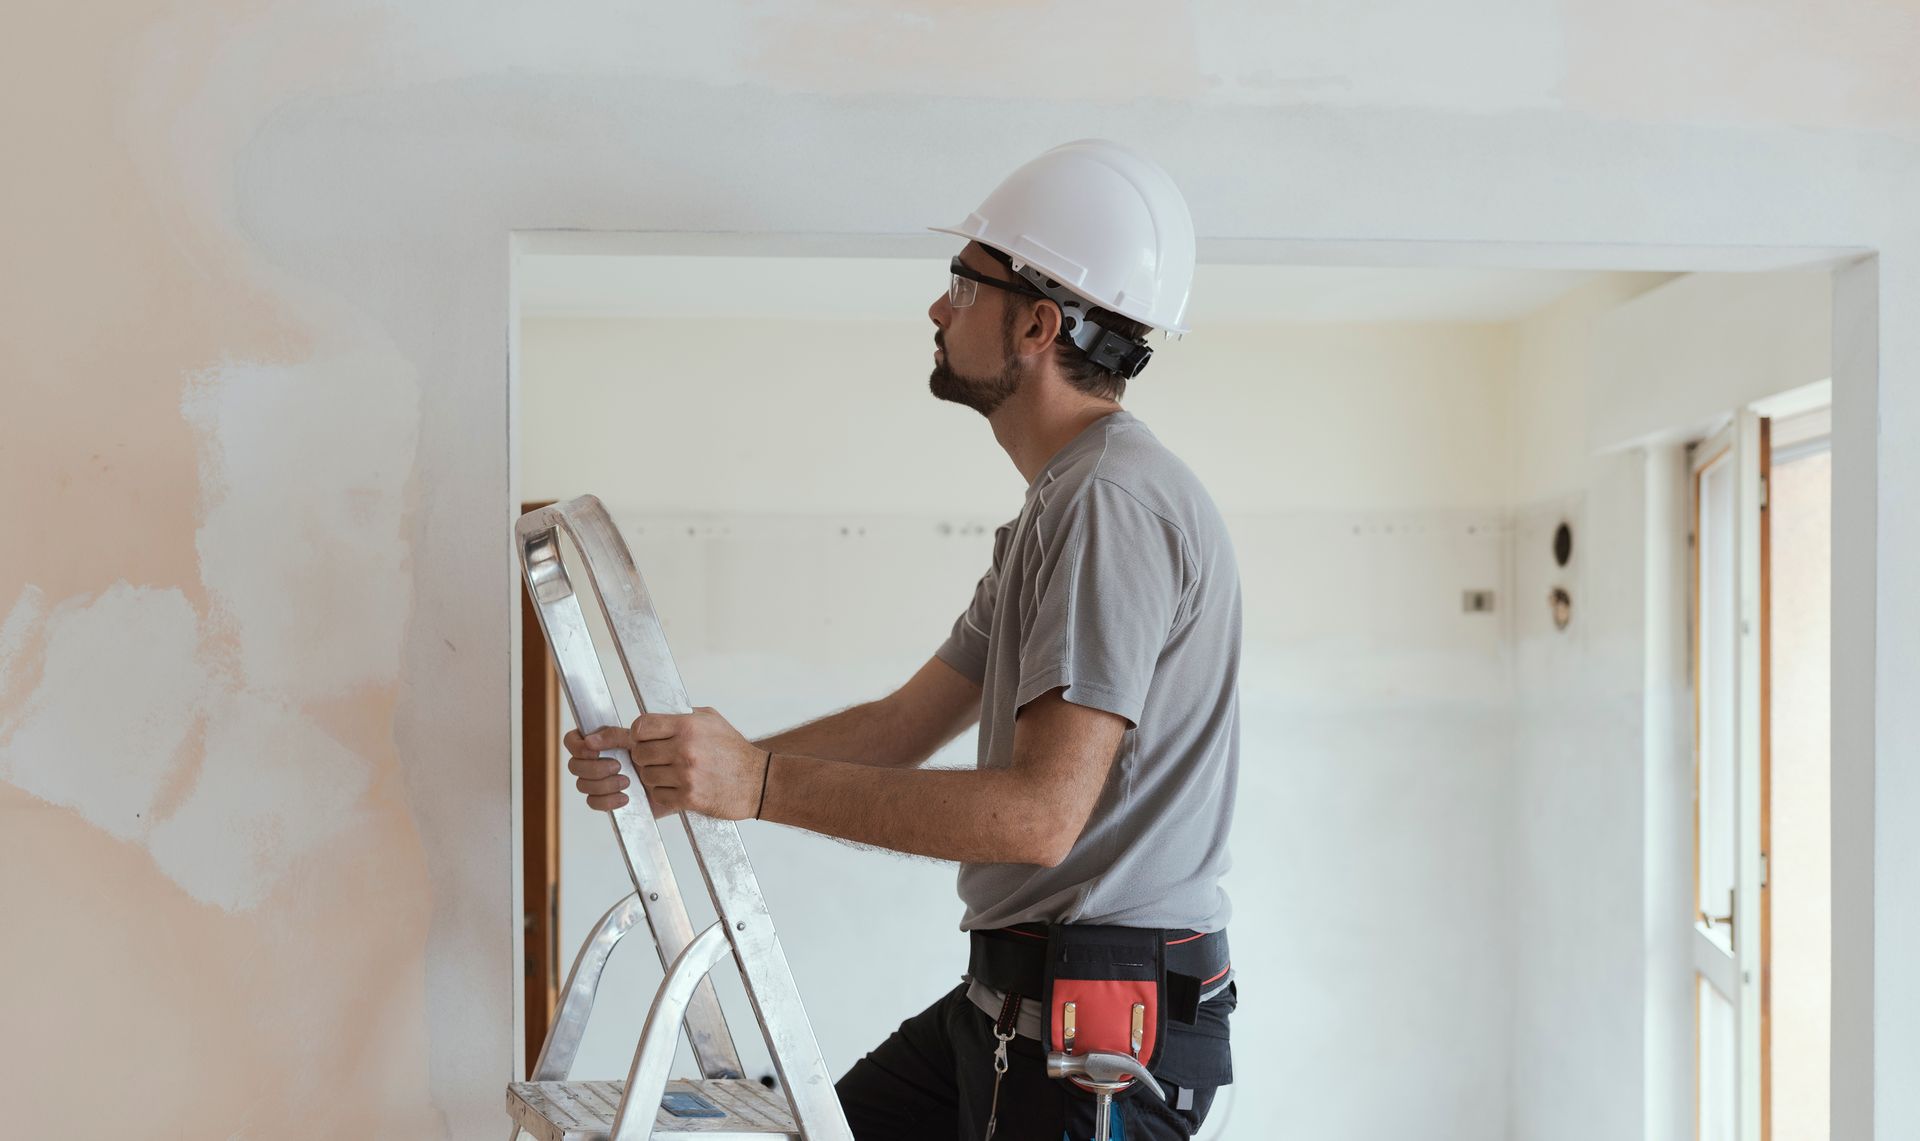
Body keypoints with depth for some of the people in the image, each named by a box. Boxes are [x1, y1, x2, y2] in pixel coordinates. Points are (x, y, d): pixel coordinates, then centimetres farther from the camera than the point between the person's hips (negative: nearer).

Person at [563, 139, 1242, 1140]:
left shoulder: (1115, 502, -19)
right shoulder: (1056, 506, 16)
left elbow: (1040, 813, -26)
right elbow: (904, 726, 17)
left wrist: (763, 784, -25)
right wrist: (688, 765, 11)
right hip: (1017, 998, 9)